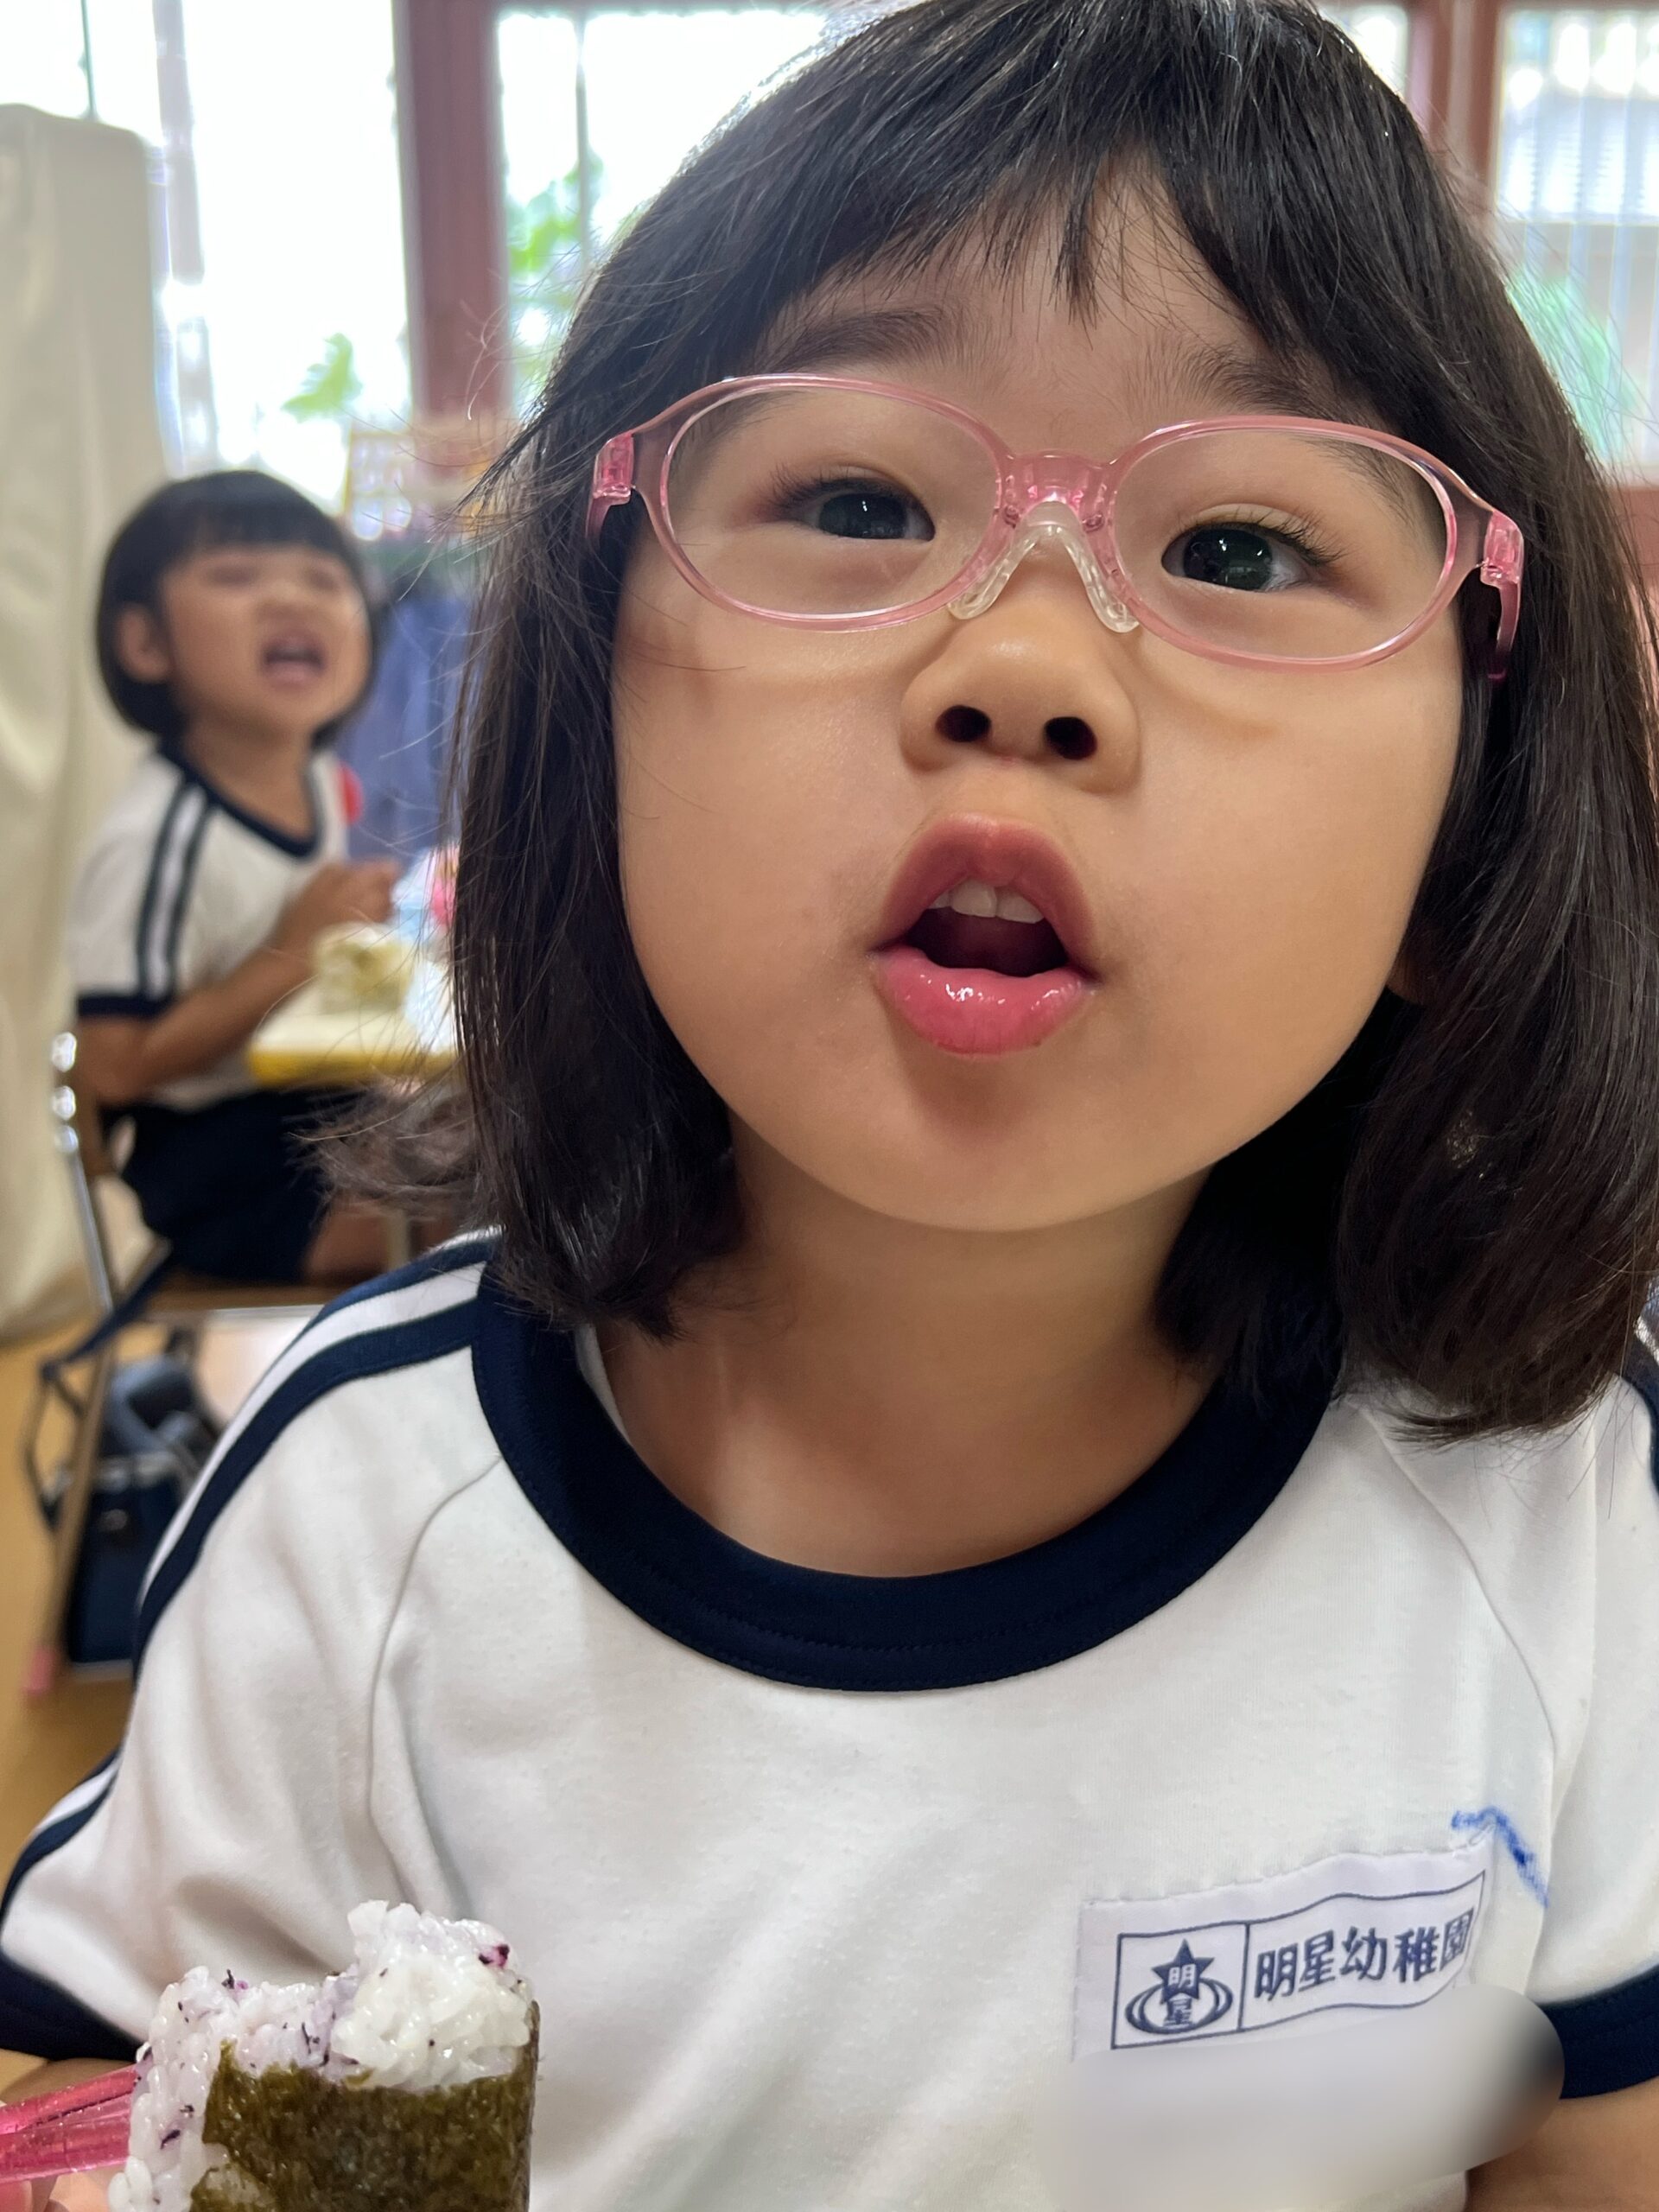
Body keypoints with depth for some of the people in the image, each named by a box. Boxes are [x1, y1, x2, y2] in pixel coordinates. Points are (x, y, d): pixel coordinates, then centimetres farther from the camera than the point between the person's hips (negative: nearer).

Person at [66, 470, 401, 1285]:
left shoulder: (318, 781, 0)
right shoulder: (158, 840, -24)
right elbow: (115, 1064, -24)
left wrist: (355, 920, -2)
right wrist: (294, 954, -25)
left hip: (319, 1109, 8)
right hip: (223, 1168, -8)